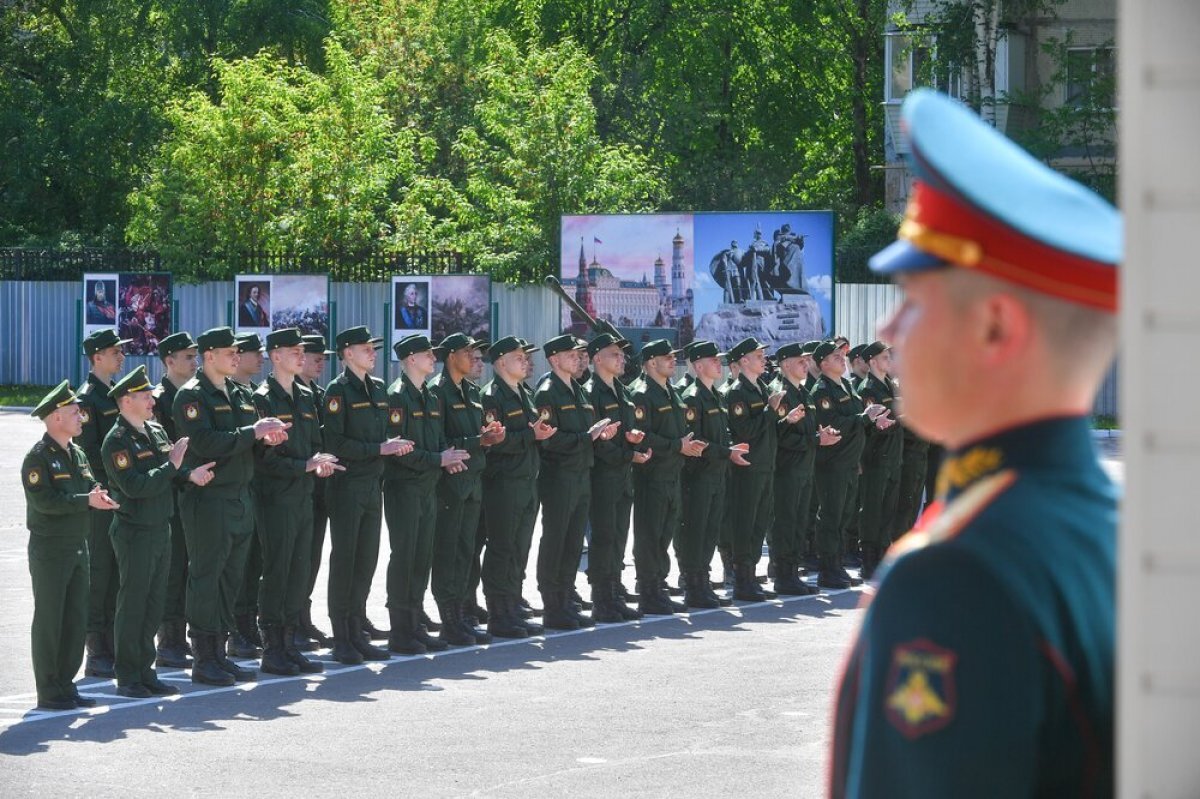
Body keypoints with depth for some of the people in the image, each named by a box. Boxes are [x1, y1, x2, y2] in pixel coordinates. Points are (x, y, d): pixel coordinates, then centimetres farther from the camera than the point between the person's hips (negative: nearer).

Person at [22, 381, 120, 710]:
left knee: (76, 619, 10)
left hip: (78, 547, 8)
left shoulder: (77, 454, 13)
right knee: (49, 620, -1)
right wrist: (87, 500, -24)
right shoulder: (38, 457, -13)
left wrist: (99, 495, -12)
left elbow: (90, 487, 12)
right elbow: (45, 501, -21)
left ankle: (66, 684, 19)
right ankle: (48, 693, 4)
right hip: (49, 550, -8)